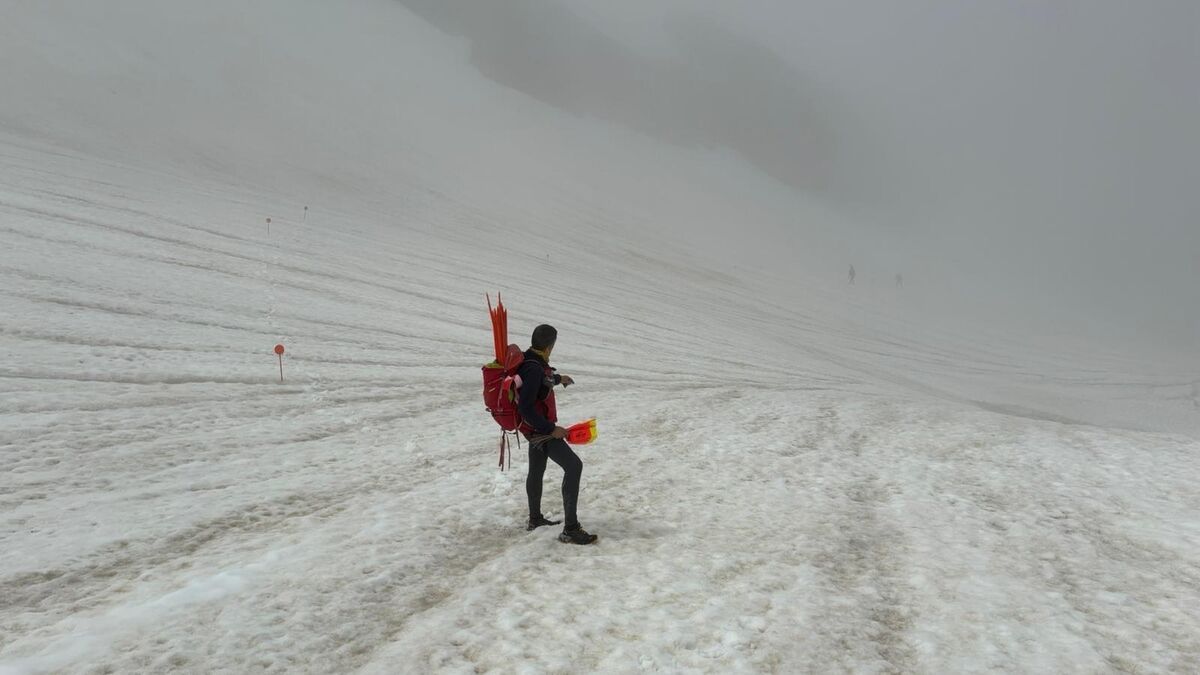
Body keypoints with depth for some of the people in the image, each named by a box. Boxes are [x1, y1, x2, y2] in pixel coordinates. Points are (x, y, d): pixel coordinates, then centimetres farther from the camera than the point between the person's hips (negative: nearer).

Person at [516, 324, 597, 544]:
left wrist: (558, 378, 42)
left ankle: (535, 519, 43)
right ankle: (570, 529, -16)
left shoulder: (529, 360, 1)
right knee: (573, 465, -15)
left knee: (536, 470, 24)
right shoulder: (533, 369, -29)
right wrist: (551, 429, -27)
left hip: (537, 426, 11)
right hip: (539, 428, -11)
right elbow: (525, 408, -31)